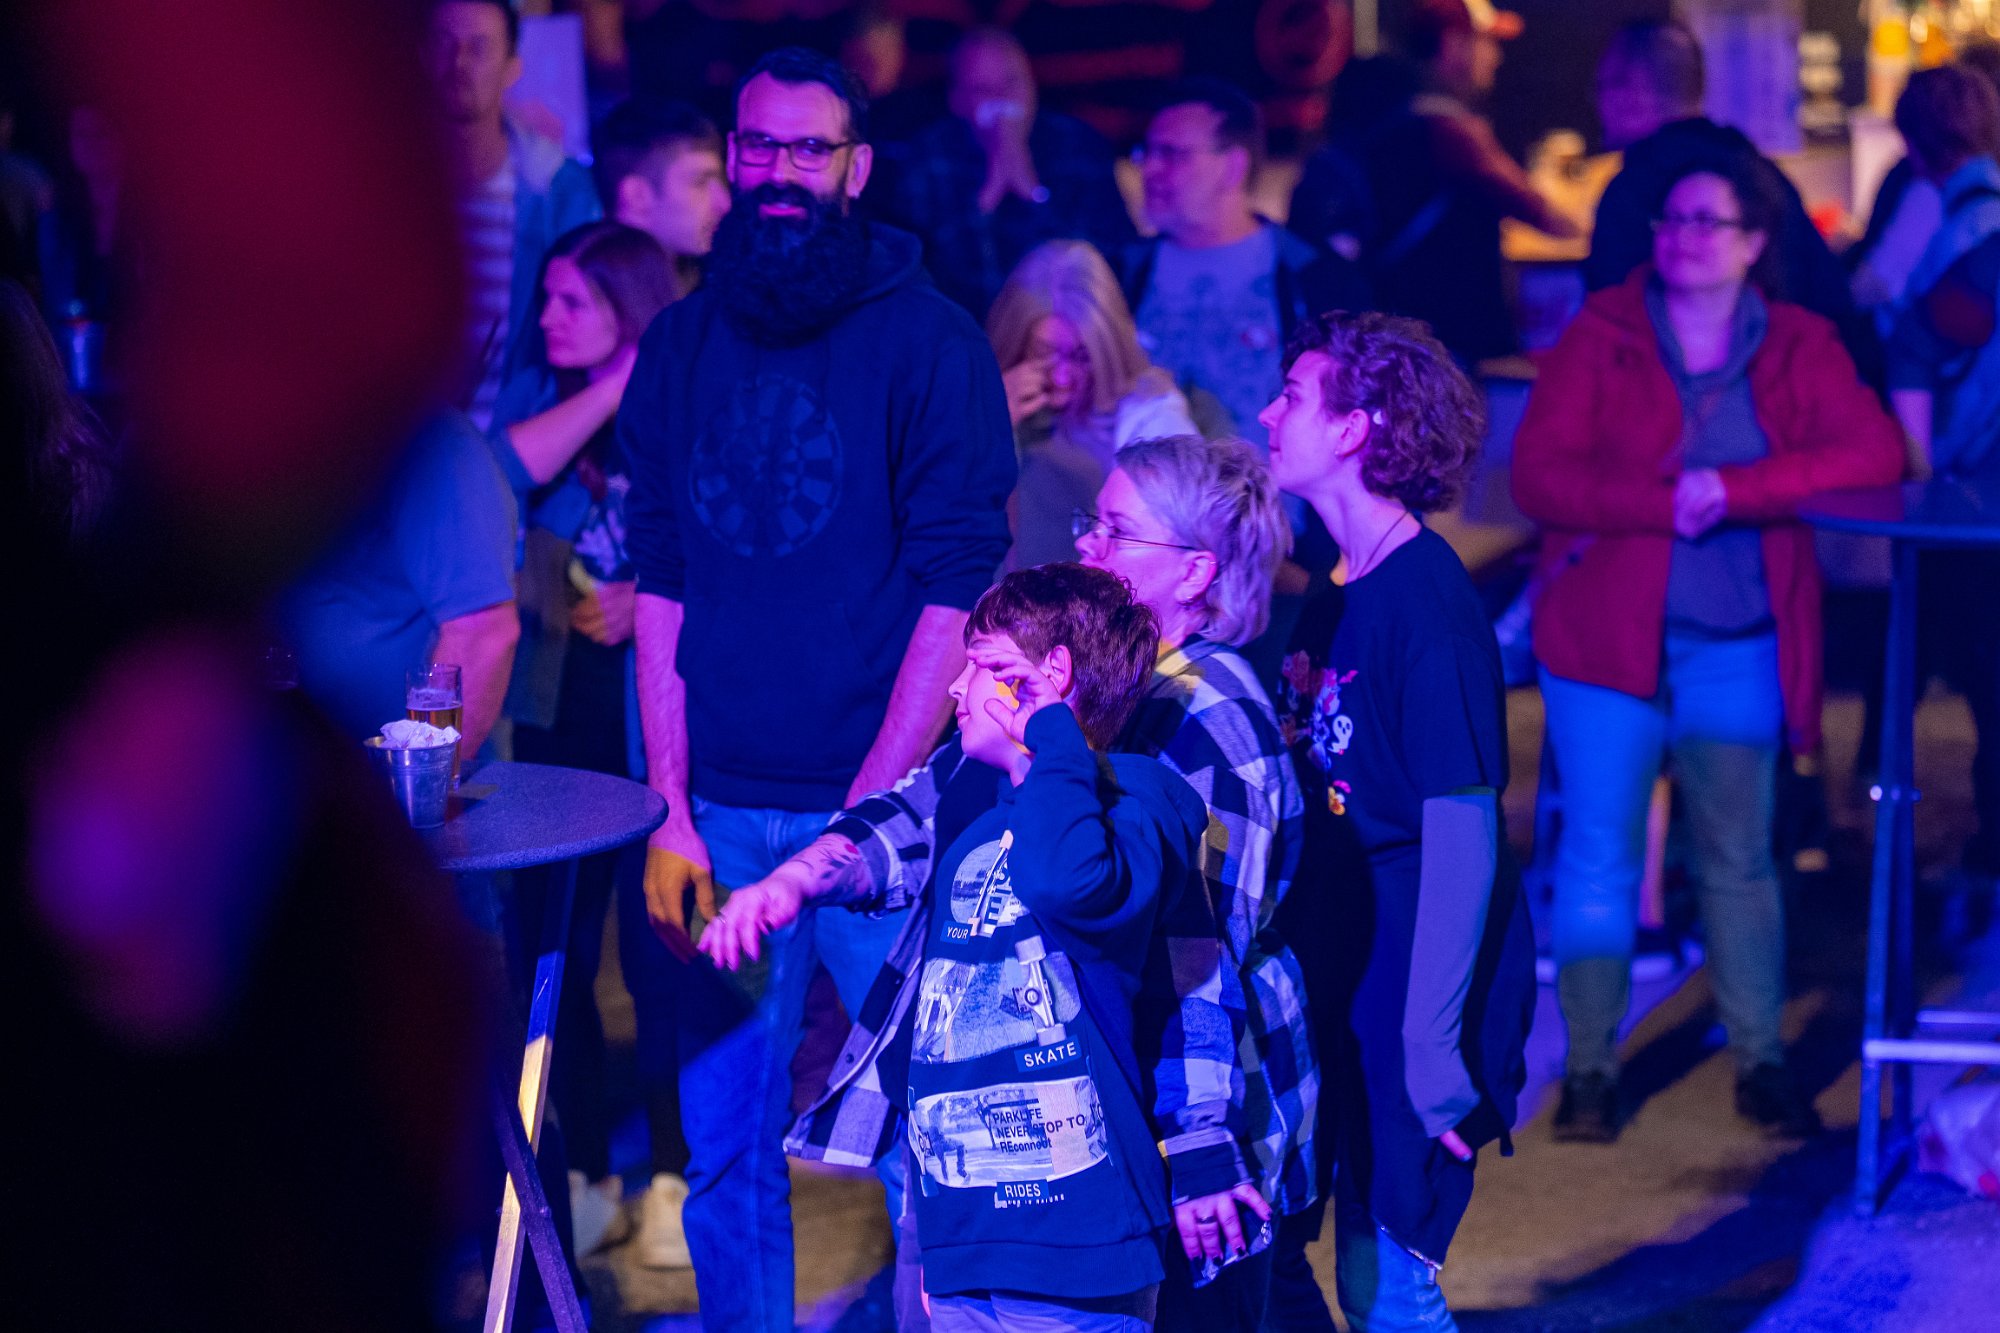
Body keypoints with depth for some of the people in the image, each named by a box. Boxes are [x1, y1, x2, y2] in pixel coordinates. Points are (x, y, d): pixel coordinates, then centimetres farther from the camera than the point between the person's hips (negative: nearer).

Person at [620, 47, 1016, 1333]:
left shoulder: (929, 340, -3)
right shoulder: (682, 345, 10)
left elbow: (960, 591, -7)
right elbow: (661, 588, 9)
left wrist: (870, 812, -12)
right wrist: (670, 812, 2)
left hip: (884, 806, -3)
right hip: (724, 812, 3)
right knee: (726, 1151, 5)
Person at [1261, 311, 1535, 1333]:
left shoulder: (1428, 604, -17)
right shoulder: (1337, 595, 10)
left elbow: (1463, 831, -20)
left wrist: (1431, 1047, -23)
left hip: (1406, 998, -9)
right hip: (1326, 986, 9)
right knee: (1257, 1248, 12)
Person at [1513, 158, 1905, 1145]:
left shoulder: (1798, 348, 4)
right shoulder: (1601, 338, 0)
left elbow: (1876, 454, -11)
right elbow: (1538, 476, -9)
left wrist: (1735, 489, -21)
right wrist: (1666, 501, -20)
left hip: (1739, 647, 1)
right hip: (1608, 636, -1)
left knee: (1740, 858, 6)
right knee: (1598, 858, 0)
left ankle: (1760, 1062, 15)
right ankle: (1589, 1068, 8)